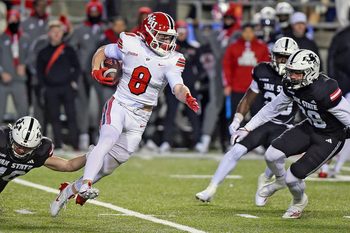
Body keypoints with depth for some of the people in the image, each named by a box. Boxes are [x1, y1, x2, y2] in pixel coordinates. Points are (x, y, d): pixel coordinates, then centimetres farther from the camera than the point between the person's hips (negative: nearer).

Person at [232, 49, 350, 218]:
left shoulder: (324, 91, -34)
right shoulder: (291, 86, -10)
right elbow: (273, 108, 6)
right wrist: (247, 128, 7)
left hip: (331, 138, -7)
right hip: (311, 127, 7)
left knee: (293, 177, -11)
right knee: (272, 155, -11)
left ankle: (299, 201, 26)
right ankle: (280, 180, 25)